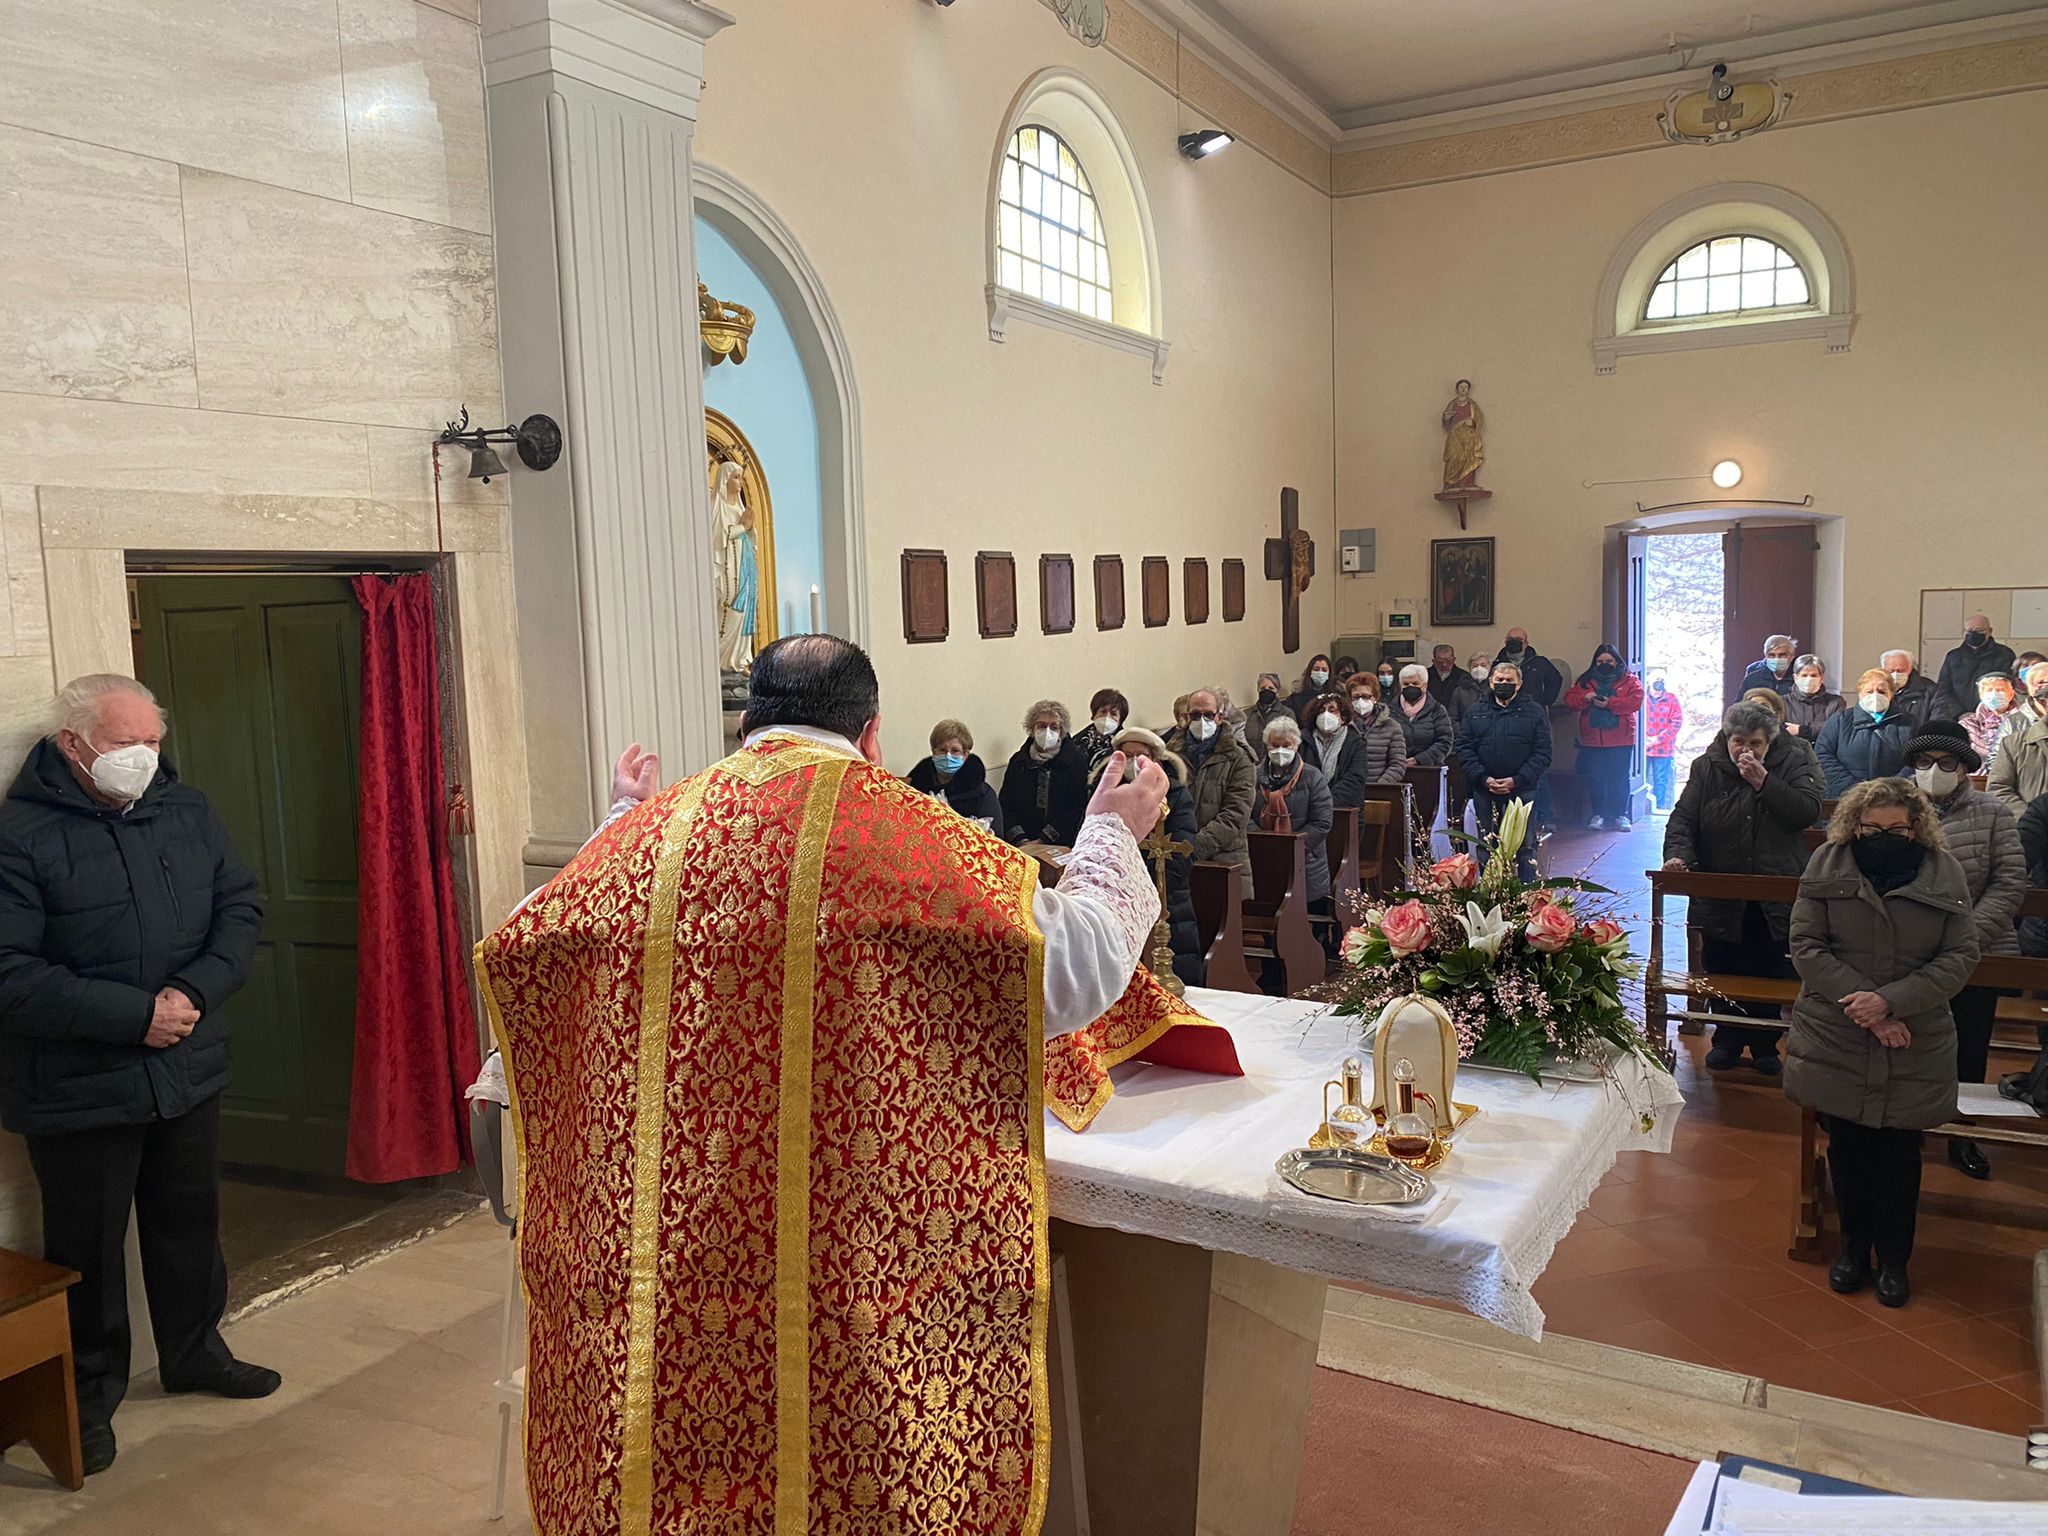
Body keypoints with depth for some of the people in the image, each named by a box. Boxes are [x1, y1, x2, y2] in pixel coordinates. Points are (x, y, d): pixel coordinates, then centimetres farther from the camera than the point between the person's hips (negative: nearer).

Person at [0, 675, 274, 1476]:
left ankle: (194, 1349, 41)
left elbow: (240, 908, 2)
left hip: (189, 1073, 5)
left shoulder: (186, 810, 2)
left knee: (189, 1221, 20)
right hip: (78, 1089, -5)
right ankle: (89, 1393, 30)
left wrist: (195, 991, -15)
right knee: (88, 1248, 10)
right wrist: (133, 1014, -23)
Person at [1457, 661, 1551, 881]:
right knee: (1486, 847, 8)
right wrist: (1484, 778, -11)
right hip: (1484, 792, 2)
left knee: (1525, 846, 2)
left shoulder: (1534, 712, 3)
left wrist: (1516, 780, -14)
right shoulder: (1476, 712, 10)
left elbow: (1542, 753, -3)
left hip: (1521, 791, -2)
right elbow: (1464, 748, 3)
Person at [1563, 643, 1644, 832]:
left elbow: (1636, 701, -11)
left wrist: (1610, 703, -19)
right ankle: (1598, 815, 13)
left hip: (1621, 741, -2)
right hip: (1592, 740, 2)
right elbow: (1569, 700, 4)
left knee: (1620, 779, 3)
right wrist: (1584, 698, -16)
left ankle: (1621, 815, 12)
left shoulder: (1629, 680, 4)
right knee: (1596, 779, 5)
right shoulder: (1586, 680, 12)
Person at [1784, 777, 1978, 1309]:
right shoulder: (1828, 864, -5)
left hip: (1915, 1047, 0)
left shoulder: (1944, 873, -4)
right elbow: (1806, 945, -7)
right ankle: (1854, 1247, 31)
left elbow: (1960, 956, -6)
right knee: (1847, 1147, 12)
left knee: (1899, 1153, 10)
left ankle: (1894, 1258, 27)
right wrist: (1862, 1005, -17)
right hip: (1835, 1040, 0)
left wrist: (1891, 1000, -19)